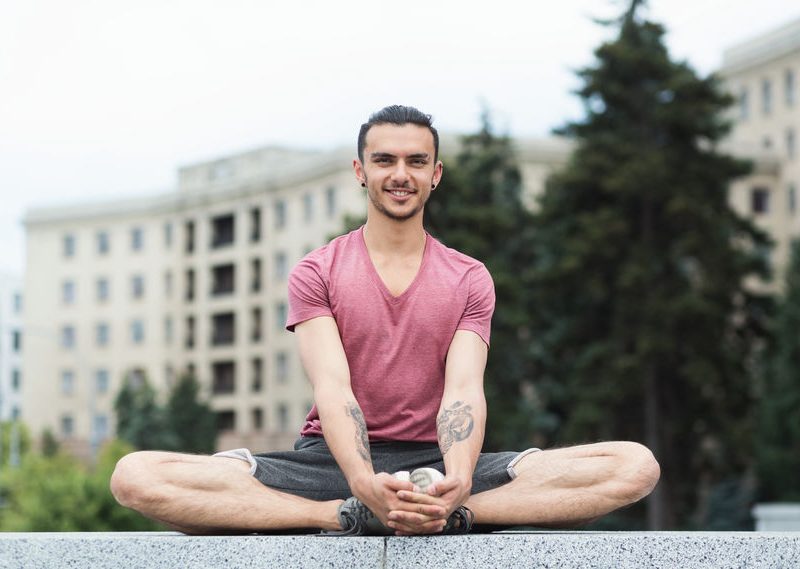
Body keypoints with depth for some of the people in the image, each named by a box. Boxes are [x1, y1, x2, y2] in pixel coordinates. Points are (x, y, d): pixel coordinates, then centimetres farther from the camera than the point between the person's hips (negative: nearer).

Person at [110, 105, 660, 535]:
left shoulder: (470, 279, 10)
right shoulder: (316, 273, 6)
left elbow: (463, 393, -7)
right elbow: (333, 389, -10)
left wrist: (457, 483, -31)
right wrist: (365, 485, -32)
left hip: (434, 462, 1)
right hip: (332, 461, -1)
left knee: (636, 466, -21)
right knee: (136, 476, -27)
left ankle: (450, 511, -38)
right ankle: (354, 514, -35)